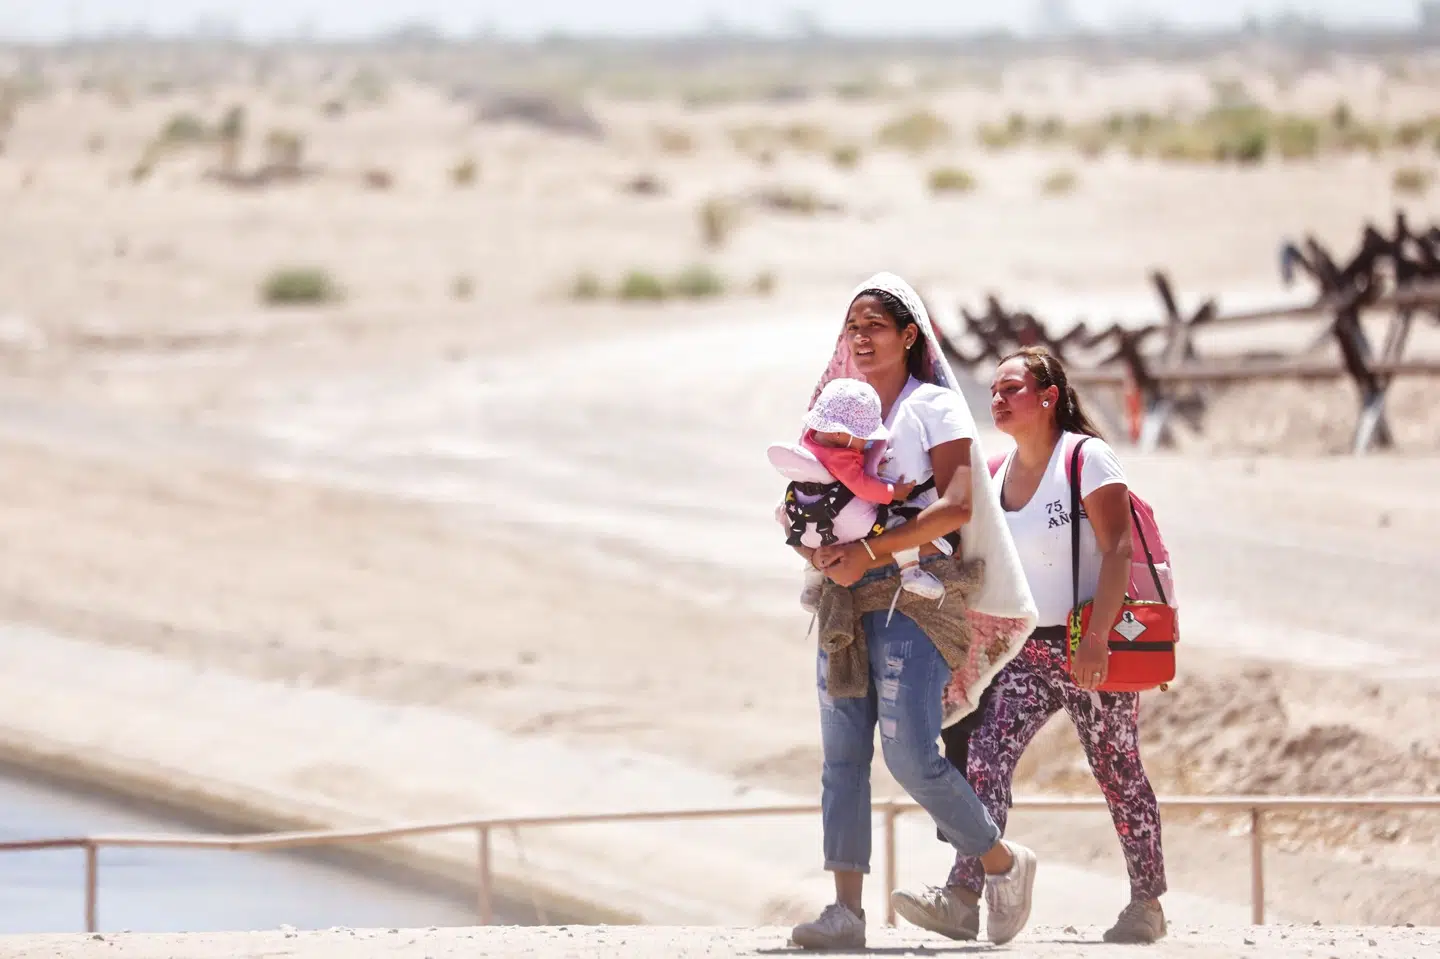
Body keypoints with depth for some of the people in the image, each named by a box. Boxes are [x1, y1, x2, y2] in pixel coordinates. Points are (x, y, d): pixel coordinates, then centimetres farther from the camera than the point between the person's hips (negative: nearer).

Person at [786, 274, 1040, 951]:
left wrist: (870, 552, -17)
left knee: (910, 753, -13)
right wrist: (816, 547, -7)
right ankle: (846, 910, -5)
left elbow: (955, 506, -11)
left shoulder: (935, 407, 1)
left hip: (913, 591, -6)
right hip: (846, 598, 6)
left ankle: (1003, 862, 6)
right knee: (842, 754, -3)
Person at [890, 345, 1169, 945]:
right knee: (987, 755, -13)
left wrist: (1096, 637, -23)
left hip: (1094, 648, -5)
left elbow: (1117, 548, -15)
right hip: (1028, 649, 6)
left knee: (1118, 774, 3)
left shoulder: (1087, 457, -8)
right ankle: (961, 899, -23)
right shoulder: (996, 474, 11)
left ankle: (1147, 903, 16)